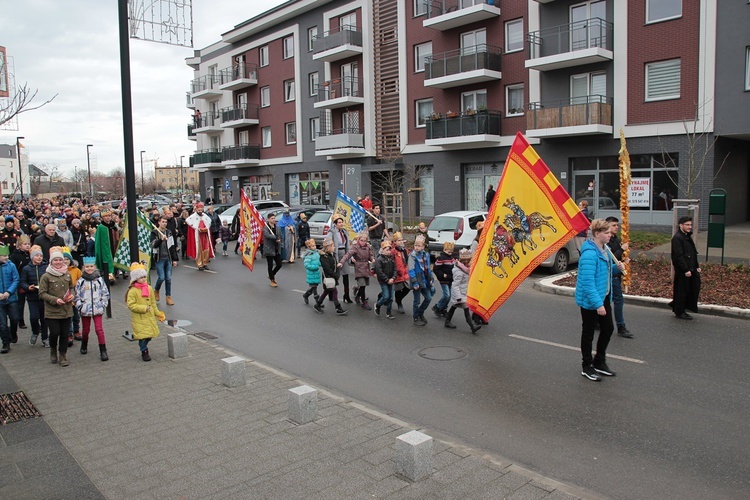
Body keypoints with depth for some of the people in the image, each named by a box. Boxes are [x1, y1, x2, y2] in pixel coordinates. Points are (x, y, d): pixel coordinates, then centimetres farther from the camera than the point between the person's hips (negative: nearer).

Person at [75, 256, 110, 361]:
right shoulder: (80, 281, 1)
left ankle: (103, 351, -4)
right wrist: (80, 306, -5)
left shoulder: (100, 280, 2)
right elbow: (77, 296, 5)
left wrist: (103, 305, -1)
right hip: (85, 310, 1)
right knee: (86, 329, 15)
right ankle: (84, 345, 40)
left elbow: (105, 294, 7)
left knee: (99, 329, -8)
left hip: (97, 309, -1)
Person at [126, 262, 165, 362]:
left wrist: (158, 313, 17)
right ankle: (144, 352, 15)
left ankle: (143, 346, 34)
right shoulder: (132, 291, -12)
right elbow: (131, 305, -16)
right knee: (143, 335, -3)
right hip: (139, 318, -5)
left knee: (149, 335, 9)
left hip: (150, 316, 6)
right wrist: (143, 308, -20)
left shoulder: (149, 288, 7)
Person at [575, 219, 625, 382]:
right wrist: (598, 304, -30)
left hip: (604, 297, 9)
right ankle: (587, 367, 23)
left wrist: (616, 267, -1)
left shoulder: (604, 249, 5)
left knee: (608, 329, 16)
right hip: (590, 301, -9)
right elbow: (587, 282, -28)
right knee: (588, 333, 6)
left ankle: (599, 362, 34)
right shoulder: (590, 253, -25)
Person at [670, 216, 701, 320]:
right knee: (682, 291, 0)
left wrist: (697, 266, 15)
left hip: (691, 269, 9)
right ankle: (679, 312, 12)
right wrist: (686, 270, -21)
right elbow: (678, 256, -20)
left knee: (694, 287, 12)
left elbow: (693, 254, 22)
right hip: (682, 271, -9)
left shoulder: (688, 237, 15)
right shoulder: (677, 238, -16)